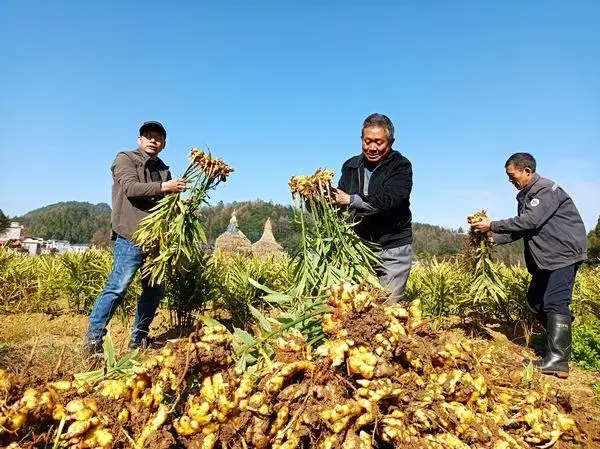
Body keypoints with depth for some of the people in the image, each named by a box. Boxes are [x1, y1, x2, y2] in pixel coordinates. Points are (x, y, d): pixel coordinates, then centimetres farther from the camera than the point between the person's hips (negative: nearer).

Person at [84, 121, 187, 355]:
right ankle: (93, 338, 0)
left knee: (155, 290, 9)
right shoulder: (125, 159, 4)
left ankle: (139, 338, 21)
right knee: (117, 288, -11)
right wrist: (163, 187, -20)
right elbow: (130, 187, -13)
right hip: (131, 236, -7)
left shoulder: (163, 169, 21)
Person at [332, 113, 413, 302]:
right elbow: (337, 205, 10)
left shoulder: (401, 166, -4)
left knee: (388, 306, -3)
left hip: (393, 249, -3)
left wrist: (351, 200, -23)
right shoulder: (351, 166, 10)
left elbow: (389, 200, -21)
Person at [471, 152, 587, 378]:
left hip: (564, 253, -10)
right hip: (545, 258, 10)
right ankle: (560, 339, 25)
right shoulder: (525, 196, 15)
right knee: (535, 300, 12)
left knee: (555, 302, -16)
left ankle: (558, 360, -17)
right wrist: (493, 238, -2)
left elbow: (529, 222, -25)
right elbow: (521, 229, 12)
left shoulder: (547, 190, -15)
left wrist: (492, 225, -20)